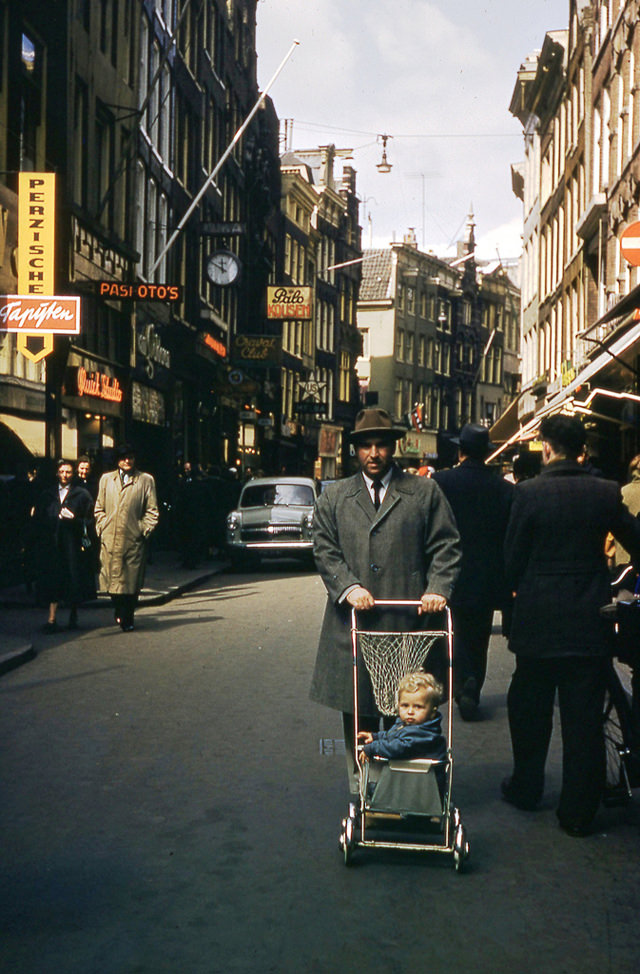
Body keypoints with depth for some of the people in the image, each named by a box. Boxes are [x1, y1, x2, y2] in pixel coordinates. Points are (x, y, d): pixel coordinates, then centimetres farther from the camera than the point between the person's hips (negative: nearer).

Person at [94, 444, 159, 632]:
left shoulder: (146, 480, 8)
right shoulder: (106, 479, 16)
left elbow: (151, 510, 7)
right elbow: (99, 507, 17)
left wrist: (145, 530, -4)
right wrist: (102, 528, 4)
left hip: (134, 539, -1)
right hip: (110, 539, 2)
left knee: (131, 581, 1)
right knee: (113, 579, 1)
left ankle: (127, 618, 11)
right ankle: (119, 613, 19)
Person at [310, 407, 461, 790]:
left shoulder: (424, 492, 8)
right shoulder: (334, 496, 12)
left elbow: (446, 545, 5)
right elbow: (325, 549, 6)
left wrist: (438, 588, -10)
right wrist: (348, 586, -10)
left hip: (408, 619, -1)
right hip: (354, 618, 1)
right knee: (358, 712, 7)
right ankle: (361, 785, 21)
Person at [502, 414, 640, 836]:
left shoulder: (530, 492, -11)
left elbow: (514, 558, -6)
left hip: (539, 619, -1)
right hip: (591, 622, 1)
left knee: (530, 707, 17)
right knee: (584, 717, 7)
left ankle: (526, 787, 32)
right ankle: (579, 811, 12)